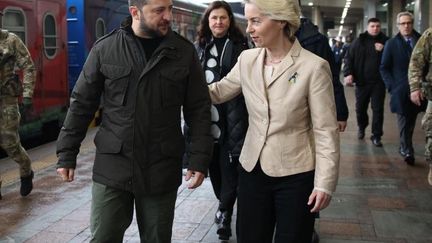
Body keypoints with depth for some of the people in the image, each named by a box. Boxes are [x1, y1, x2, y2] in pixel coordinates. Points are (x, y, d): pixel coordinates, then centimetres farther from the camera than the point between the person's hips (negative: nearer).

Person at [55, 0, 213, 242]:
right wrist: (67, 153, 3)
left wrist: (200, 158, -4)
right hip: (112, 166, 0)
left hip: (162, 170, 1)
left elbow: (199, 110, 2)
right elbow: (82, 103, 4)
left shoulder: (185, 51, 0)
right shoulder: (105, 48, -1)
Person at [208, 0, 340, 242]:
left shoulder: (314, 66, -14)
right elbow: (217, 92, 14)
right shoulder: (247, 59, 1)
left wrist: (325, 183, -13)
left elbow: (326, 131, -12)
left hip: (295, 176, -4)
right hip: (252, 170, 5)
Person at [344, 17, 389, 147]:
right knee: (360, 107, 12)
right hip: (362, 81, 1)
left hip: (378, 82, -1)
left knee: (378, 109, 0)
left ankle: (376, 135, 8)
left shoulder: (385, 41, 3)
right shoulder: (359, 41, 3)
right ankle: (361, 128, 37)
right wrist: (348, 74, -13)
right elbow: (349, 58, 0)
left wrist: (383, 51, -14)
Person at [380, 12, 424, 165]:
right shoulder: (392, 44, 2)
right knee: (404, 123, -2)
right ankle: (407, 151, 2)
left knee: (411, 122, 11)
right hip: (401, 91, -2)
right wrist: (392, 86, -7)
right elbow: (384, 68, 3)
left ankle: (404, 148, 23)